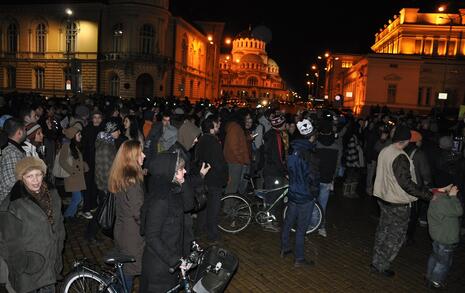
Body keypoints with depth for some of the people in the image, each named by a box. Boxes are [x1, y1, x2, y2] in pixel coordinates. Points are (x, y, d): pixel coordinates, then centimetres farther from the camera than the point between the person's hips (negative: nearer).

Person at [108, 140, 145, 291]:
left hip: (121, 231, 8)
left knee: (123, 269, 22)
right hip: (132, 235, -8)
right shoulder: (133, 180, -25)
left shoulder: (120, 176, 3)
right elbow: (139, 212, -23)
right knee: (129, 272, 8)